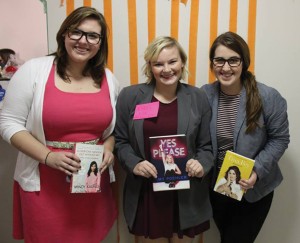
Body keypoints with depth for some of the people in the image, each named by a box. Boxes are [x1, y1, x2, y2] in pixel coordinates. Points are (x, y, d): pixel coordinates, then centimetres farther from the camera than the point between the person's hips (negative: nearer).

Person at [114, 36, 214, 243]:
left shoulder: (198, 98, 1)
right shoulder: (130, 96, -2)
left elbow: (206, 145, 4)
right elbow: (120, 141, 3)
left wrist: (201, 164, -16)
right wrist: (134, 164, -15)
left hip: (186, 195, 1)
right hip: (146, 193, 0)